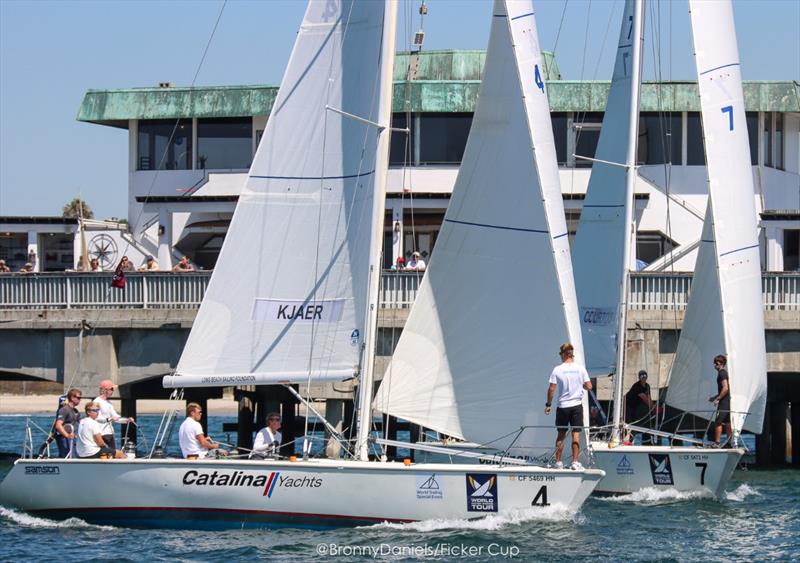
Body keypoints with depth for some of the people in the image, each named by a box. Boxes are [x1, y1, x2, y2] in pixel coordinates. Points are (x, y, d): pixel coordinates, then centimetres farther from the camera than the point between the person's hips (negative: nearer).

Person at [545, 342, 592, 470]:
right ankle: (575, 462, -1)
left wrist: (548, 404, 4)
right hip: (577, 406, 0)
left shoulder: (557, 370, -7)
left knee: (561, 434, 9)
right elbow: (589, 387, -2)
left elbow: (551, 389, -6)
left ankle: (558, 462, 12)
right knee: (576, 433, 3)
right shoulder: (580, 368, -3)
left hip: (562, 406, 0)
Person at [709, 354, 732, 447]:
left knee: (718, 422, -8)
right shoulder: (725, 373, 17)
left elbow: (725, 388, -21)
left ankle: (717, 443, -10)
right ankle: (728, 442, 13)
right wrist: (715, 397, 23)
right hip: (728, 401, 10)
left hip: (724, 402, -10)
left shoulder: (722, 373, -13)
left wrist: (717, 399, -17)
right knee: (727, 422, 11)